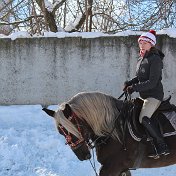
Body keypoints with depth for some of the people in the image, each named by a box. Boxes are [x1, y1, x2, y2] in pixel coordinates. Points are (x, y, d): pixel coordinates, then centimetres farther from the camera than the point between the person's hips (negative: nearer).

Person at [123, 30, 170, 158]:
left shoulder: (155, 59, -16)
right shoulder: (141, 59, 11)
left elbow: (152, 82, -22)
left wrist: (134, 88, -22)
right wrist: (129, 83, 3)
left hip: (154, 95, -10)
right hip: (144, 96, 10)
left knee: (144, 119, -25)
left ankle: (162, 147, -16)